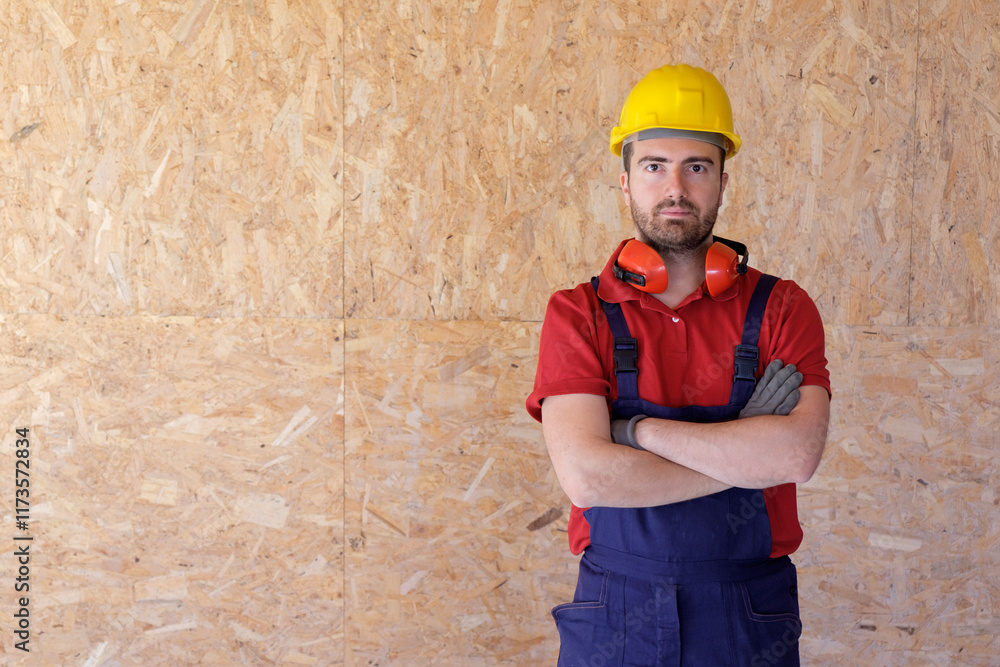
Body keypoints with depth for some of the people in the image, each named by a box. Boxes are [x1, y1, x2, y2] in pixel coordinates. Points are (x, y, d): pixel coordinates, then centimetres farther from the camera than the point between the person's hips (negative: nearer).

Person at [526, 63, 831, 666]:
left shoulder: (782, 309, -2)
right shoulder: (577, 315, -4)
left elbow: (798, 455, -18)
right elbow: (586, 475, -18)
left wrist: (637, 429, -16)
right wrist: (749, 450, -15)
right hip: (614, 617, 0)